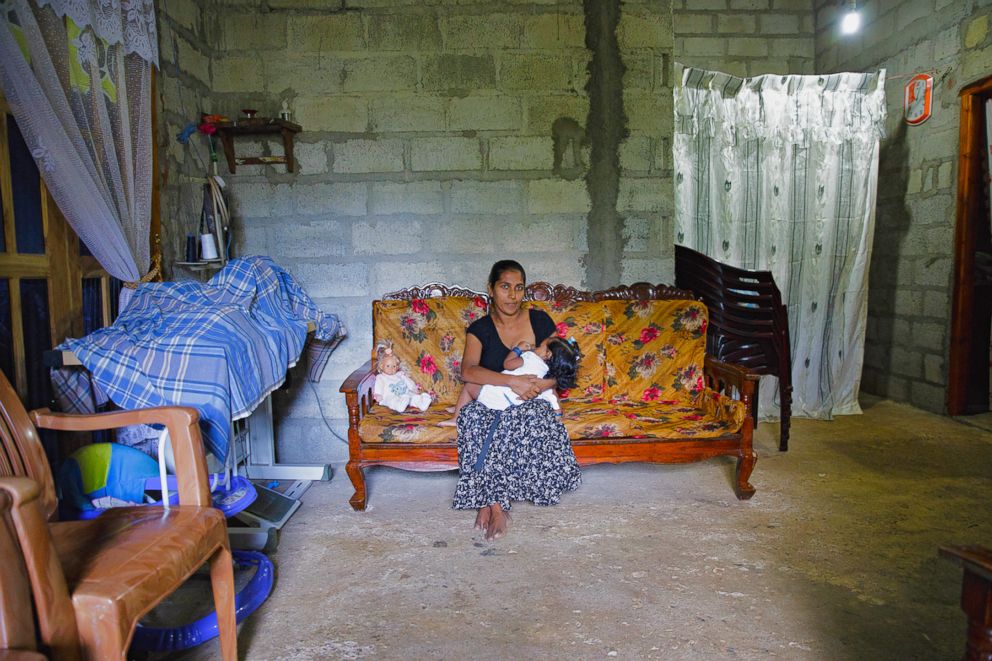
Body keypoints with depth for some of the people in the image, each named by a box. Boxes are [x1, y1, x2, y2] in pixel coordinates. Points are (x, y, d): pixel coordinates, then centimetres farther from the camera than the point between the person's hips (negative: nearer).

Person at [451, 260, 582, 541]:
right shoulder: (479, 329, 2)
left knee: (526, 419, -36)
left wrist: (543, 384, -18)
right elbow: (468, 371, -16)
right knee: (473, 417, -34)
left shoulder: (539, 321, 4)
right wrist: (513, 381, -29)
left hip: (530, 402, 0)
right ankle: (498, 504, -28)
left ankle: (489, 502, -26)